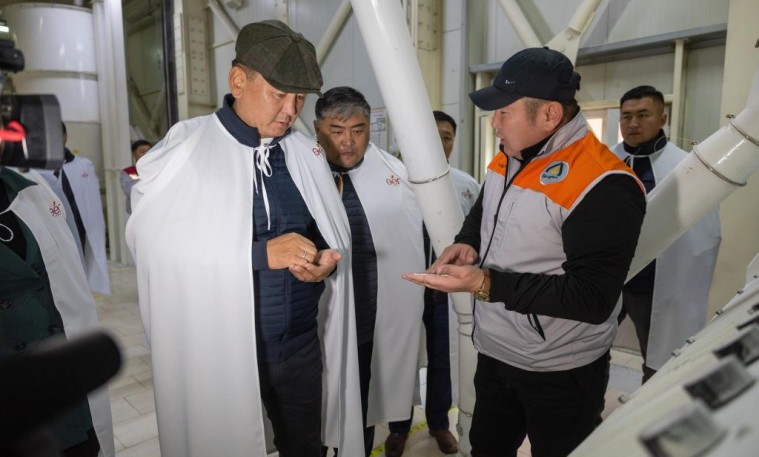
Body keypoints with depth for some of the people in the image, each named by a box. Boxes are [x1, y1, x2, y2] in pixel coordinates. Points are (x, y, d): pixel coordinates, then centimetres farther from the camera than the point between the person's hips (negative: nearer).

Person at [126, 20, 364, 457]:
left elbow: (336, 235, 10)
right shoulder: (182, 150, -10)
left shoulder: (307, 153, 3)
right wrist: (262, 253, -24)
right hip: (218, 354, -3)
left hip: (302, 346, 4)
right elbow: (158, 247, -18)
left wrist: (326, 261, -12)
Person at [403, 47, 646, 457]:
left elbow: (593, 299, -26)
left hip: (560, 375, -7)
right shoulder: (507, 159, 1)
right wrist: (466, 243, -6)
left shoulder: (603, 187, -25)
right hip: (493, 354, 7)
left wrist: (485, 285, -30)